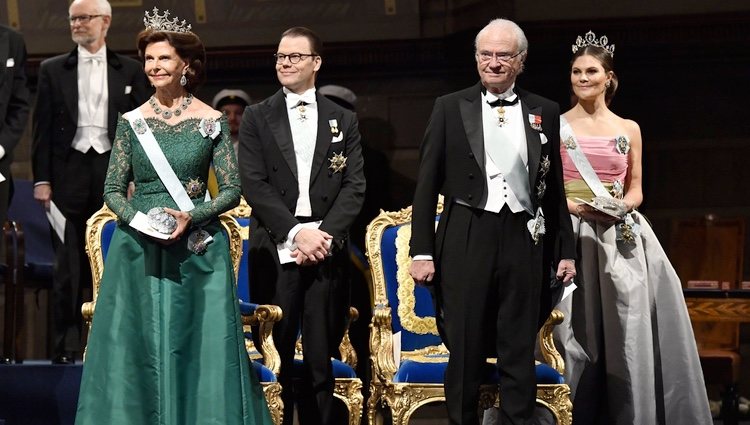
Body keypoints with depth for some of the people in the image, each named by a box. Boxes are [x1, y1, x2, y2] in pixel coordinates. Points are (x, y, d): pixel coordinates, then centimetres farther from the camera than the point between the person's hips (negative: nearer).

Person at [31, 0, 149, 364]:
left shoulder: (129, 71, 9)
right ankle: (65, 345, 5)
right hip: (69, 173, 0)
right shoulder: (53, 70, 9)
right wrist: (41, 179, -1)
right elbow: (43, 128, 7)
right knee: (68, 266, 0)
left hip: (114, 171, 0)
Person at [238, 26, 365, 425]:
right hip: (275, 252, -1)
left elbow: (354, 186, 5)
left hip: (326, 251, 1)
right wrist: (296, 232, -12)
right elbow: (254, 184, -2)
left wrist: (326, 234, -10)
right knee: (276, 358, -1)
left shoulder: (343, 120, 12)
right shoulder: (257, 118, 8)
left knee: (320, 359, 2)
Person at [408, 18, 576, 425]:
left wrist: (565, 250, 9)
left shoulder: (544, 113, 9)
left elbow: (555, 188, 12)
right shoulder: (450, 108, 4)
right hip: (467, 240, -1)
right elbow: (426, 185, 3)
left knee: (519, 354, 5)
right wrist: (422, 251, -4)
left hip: (525, 240, 1)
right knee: (464, 351, 3)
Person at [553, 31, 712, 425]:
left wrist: (620, 207, -10)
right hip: (570, 235, -2)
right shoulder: (556, 125, 4)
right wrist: (574, 206, -15)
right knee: (576, 329, -6)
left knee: (625, 326, -2)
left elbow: (636, 189, 11)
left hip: (620, 238, 2)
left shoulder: (629, 129, 10)